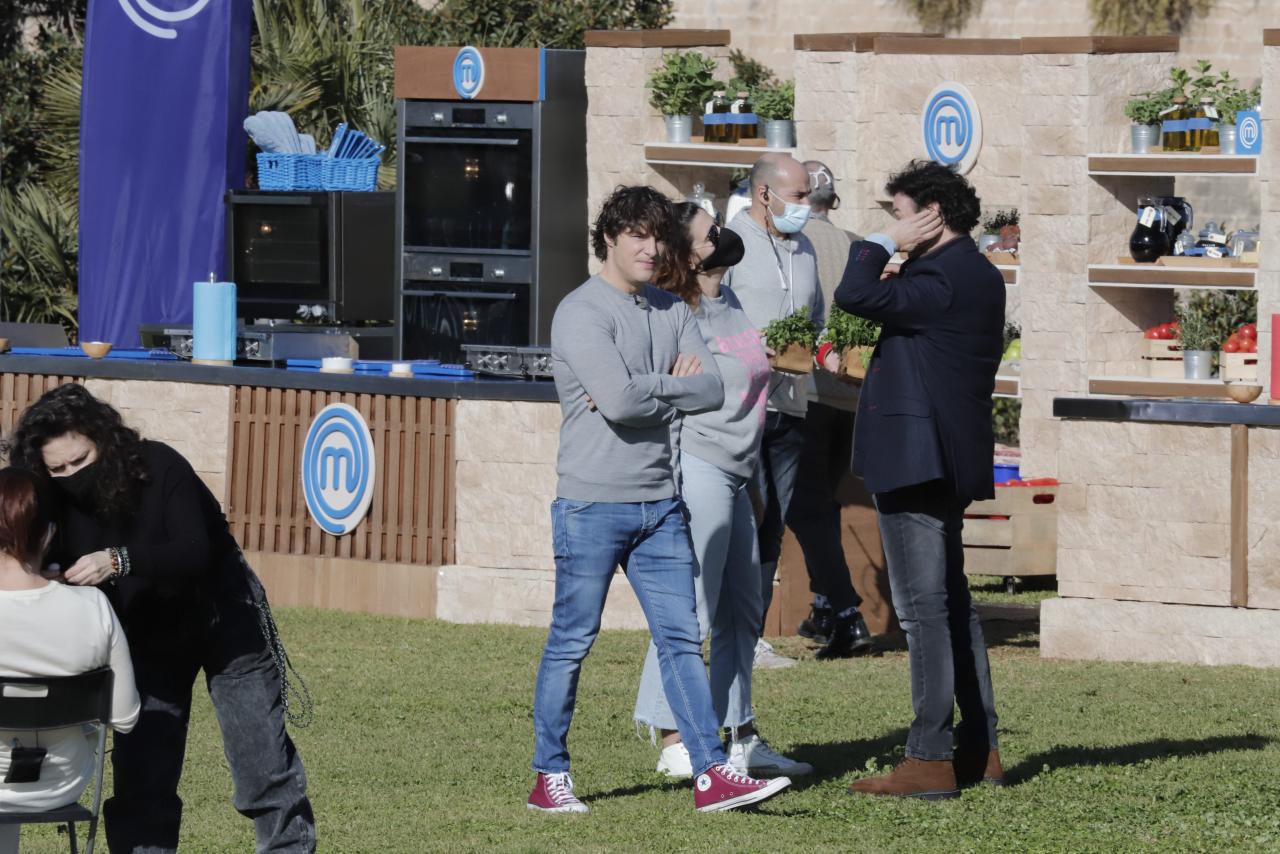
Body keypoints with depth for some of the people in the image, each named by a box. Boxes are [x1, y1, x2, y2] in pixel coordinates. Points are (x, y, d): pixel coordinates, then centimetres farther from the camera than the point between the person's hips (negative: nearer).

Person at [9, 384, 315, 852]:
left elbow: (194, 552, -41)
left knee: (263, 760, -1)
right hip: (147, 636, 4)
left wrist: (118, 562, -55)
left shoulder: (159, 467, -29)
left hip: (224, 619, -4)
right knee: (140, 775, 1)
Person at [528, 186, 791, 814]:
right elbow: (618, 398, -21)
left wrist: (643, 390, -11)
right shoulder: (581, 313, -9)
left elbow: (712, 390, 0)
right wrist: (674, 383, -5)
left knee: (681, 639, 3)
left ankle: (712, 774, 1)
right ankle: (550, 777, 10)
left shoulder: (672, 312, 12)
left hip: (660, 503, 6)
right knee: (571, 642, 1)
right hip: (593, 503, -6)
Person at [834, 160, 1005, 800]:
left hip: (917, 459, -11)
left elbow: (856, 296, -26)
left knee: (924, 607, -10)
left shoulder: (944, 280, -17)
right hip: (949, 458, 11)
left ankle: (930, 759, -12)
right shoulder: (978, 276, 15)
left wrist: (881, 244, -13)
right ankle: (979, 749, 19)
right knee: (952, 603, 15)